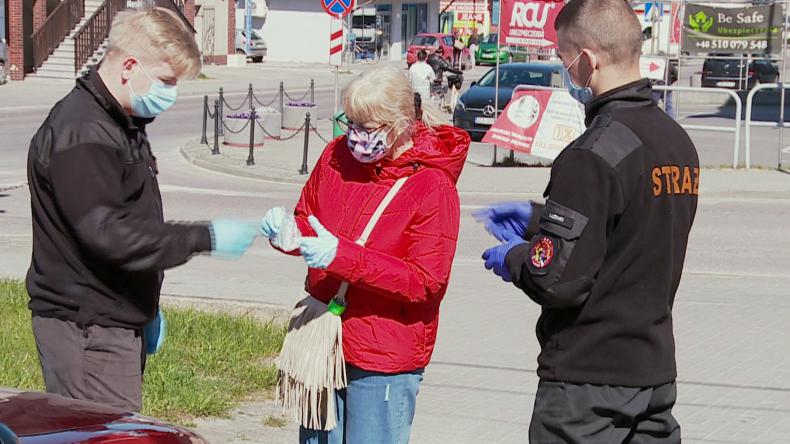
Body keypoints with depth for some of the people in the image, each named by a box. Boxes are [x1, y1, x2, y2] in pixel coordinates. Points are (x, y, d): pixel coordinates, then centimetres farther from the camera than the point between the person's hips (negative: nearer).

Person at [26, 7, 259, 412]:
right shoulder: (80, 134, -18)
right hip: (85, 329, -10)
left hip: (119, 319, 10)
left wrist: (147, 310, 26)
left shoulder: (125, 125, 17)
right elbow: (106, 234, -25)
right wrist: (205, 238, -22)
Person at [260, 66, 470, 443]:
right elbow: (308, 219, 16)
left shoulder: (432, 186, -15)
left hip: (385, 360, -6)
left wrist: (342, 256, -27)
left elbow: (425, 281, -18)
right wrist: (286, 231, -9)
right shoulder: (337, 155, 2)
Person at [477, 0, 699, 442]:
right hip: (656, 371, 8)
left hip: (588, 377, -8)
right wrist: (537, 218, 21)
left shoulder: (592, 155, -20)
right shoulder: (679, 142, 6)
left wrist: (513, 257, -1)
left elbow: (560, 280, -21)